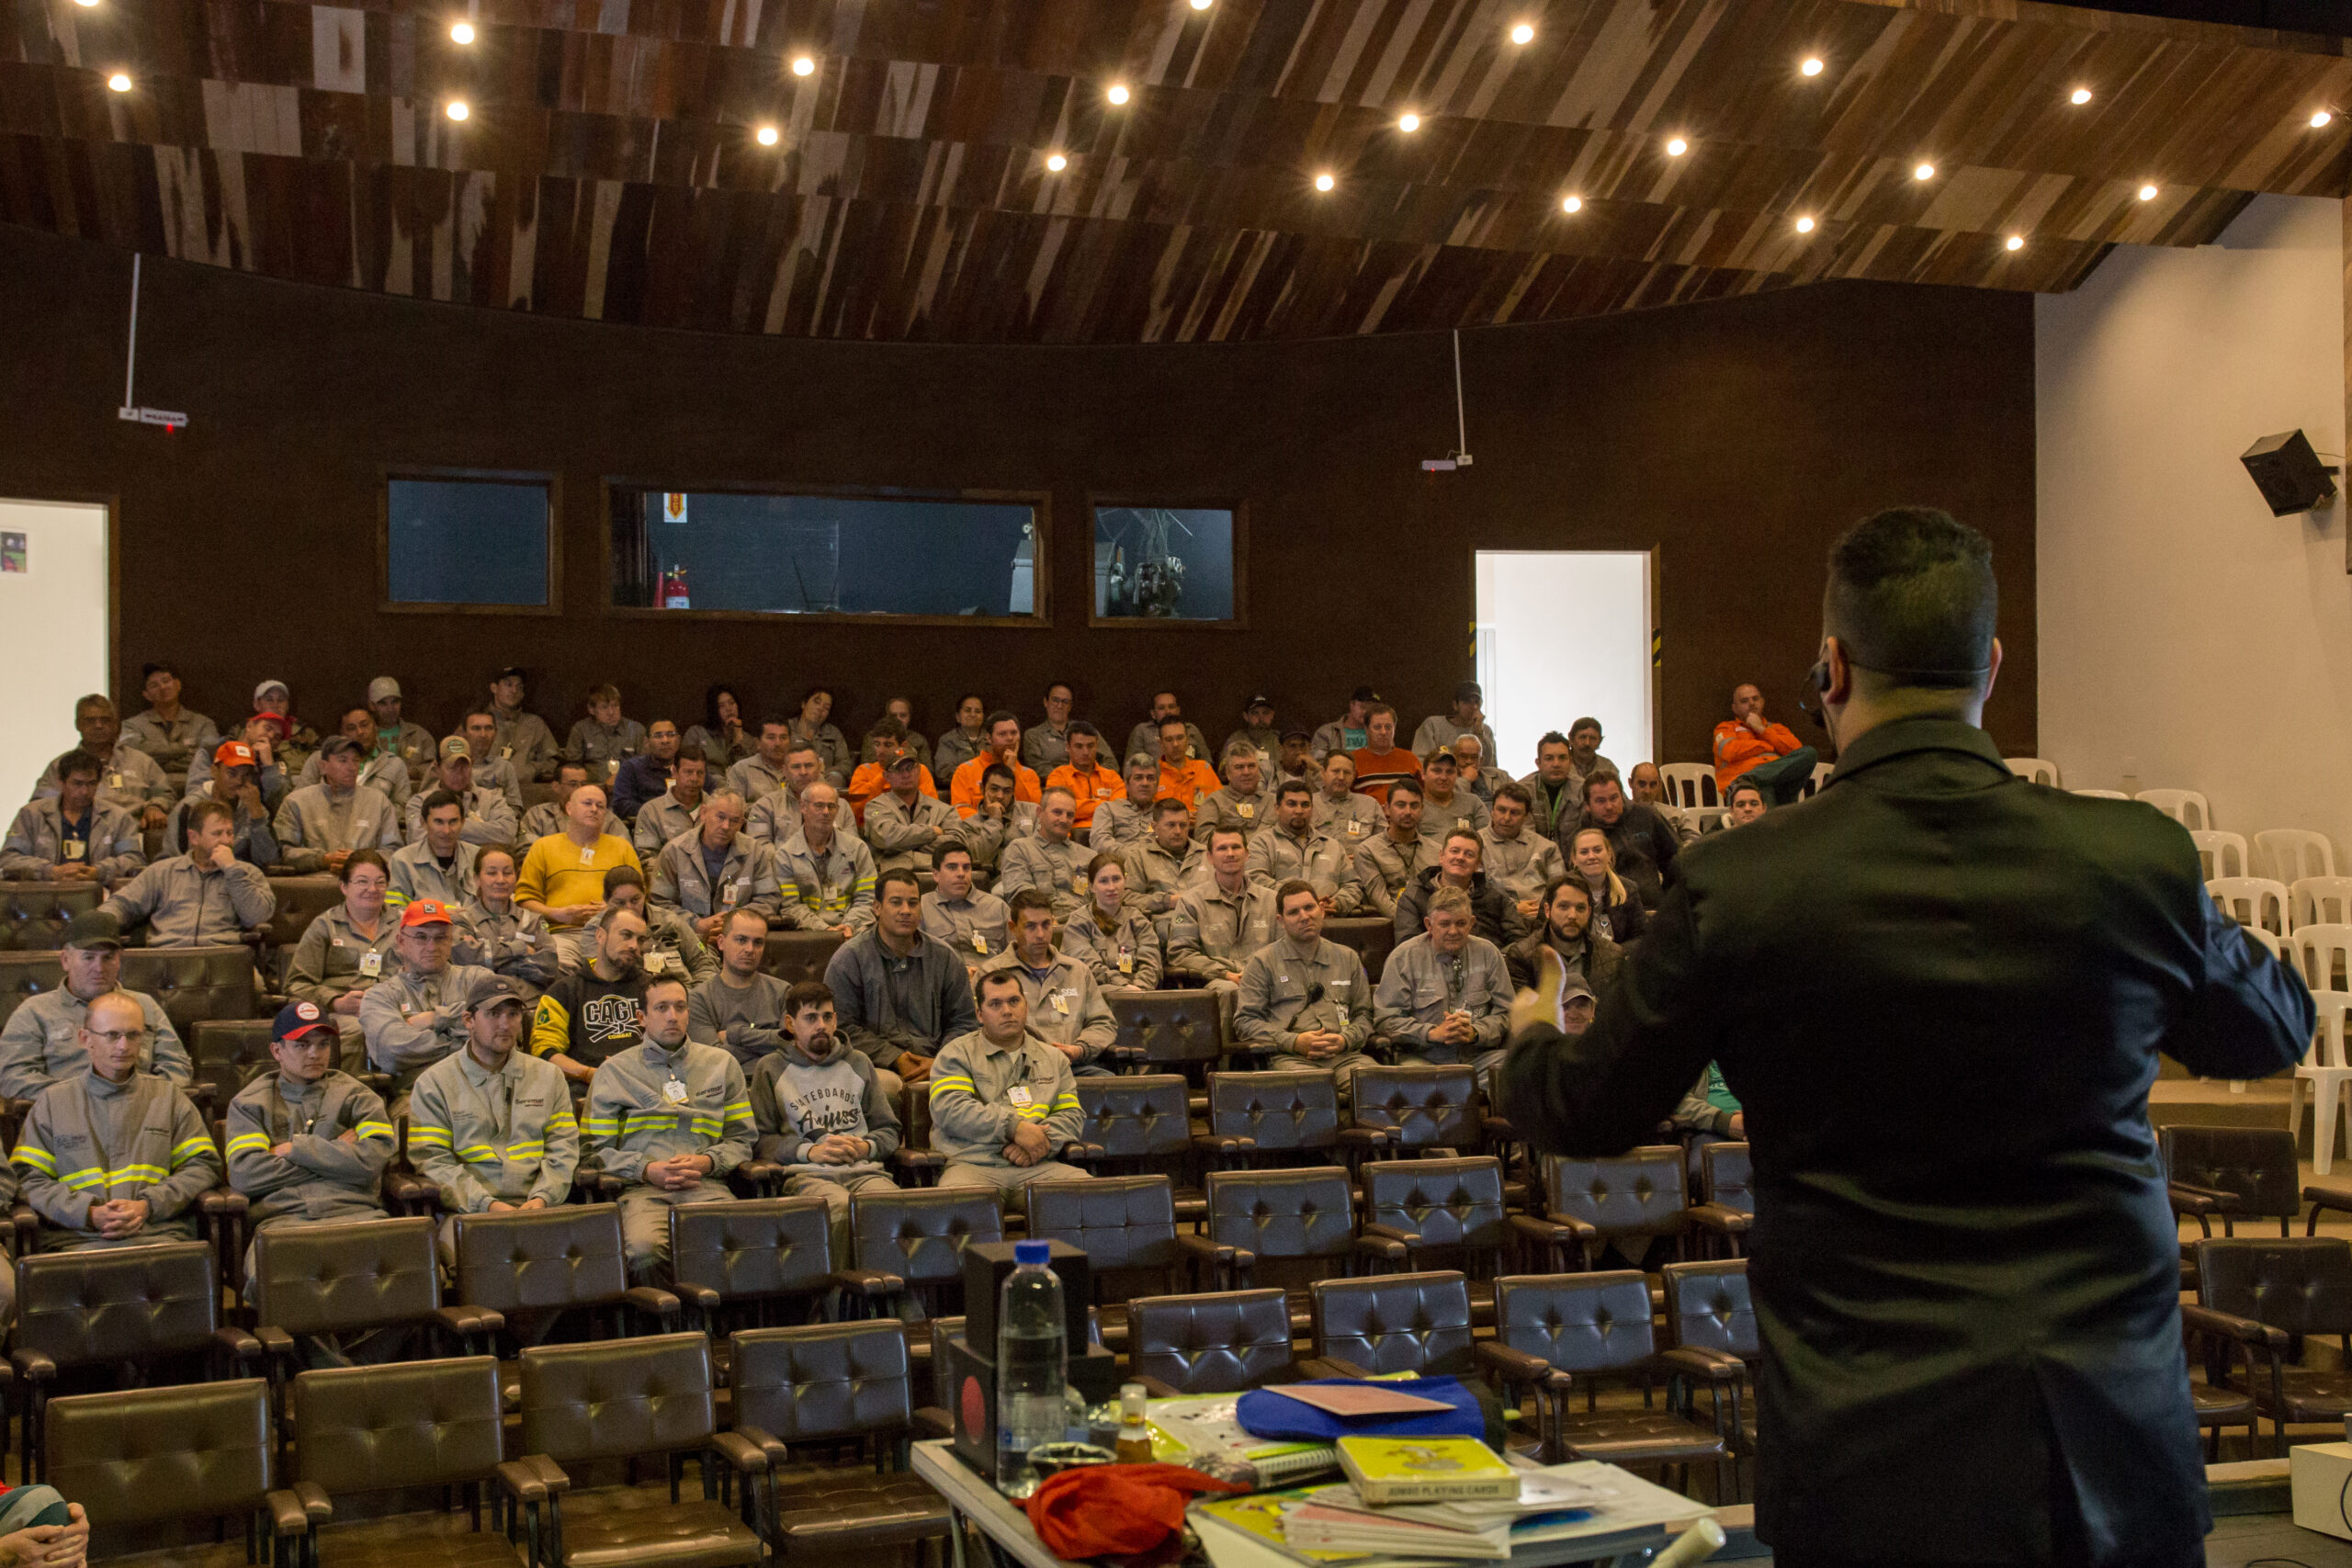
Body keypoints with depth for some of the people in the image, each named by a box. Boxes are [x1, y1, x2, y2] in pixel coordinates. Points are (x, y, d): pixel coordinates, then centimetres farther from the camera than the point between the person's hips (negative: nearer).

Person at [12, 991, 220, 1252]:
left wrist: (147, 1206, -4)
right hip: (75, 1239, -1)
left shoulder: (168, 1095, 22)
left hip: (159, 1235, 1)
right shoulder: (52, 1101, 18)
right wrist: (90, 1213, -8)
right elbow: (28, 1179, 9)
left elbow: (204, 1166, 14)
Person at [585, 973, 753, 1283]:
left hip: (706, 1187, 1)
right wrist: (647, 1170, -5)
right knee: (643, 1251, -36)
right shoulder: (613, 1071, 18)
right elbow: (595, 1147, 11)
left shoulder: (722, 1064, 23)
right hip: (642, 1188, -1)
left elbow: (741, 1139, 20)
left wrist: (706, 1162, -1)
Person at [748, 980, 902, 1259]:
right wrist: (809, 1151, -6)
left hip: (864, 1169, 3)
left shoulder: (858, 1063, 26)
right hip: (807, 1173, -3)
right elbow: (759, 1139, 8)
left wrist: (866, 1147, 2)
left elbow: (889, 1130, 25)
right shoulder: (771, 1068, 17)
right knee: (843, 1208, -39)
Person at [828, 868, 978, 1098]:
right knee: (885, 1084, -39)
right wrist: (895, 1059, -11)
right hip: (877, 1066, -3)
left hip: (934, 1064, 3)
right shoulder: (848, 958, 5)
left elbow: (962, 1022, 16)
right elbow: (843, 1027, -1)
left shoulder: (946, 958, 14)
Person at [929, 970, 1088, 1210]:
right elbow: (950, 1109, -2)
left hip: (1037, 1168, 3)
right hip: (973, 1165, -3)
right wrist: (1014, 1128, -11)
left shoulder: (1054, 1059, 28)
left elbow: (1072, 1115, 18)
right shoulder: (957, 1054, 15)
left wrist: (1040, 1143, -5)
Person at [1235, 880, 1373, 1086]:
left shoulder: (1347, 958, 24)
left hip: (1344, 1054, 3)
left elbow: (1364, 1014, 23)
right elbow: (1245, 1021, 6)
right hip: (1290, 1058, -3)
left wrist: (1345, 1040, -1)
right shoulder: (1263, 962, 14)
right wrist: (1295, 1042, -8)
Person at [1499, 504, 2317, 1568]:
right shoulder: (2137, 859, -8)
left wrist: (1530, 1037, 25)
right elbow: (2272, 1032, 13)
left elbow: (1584, 1114, 2)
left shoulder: (1738, 888, -13)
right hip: (2113, 1446, 2)